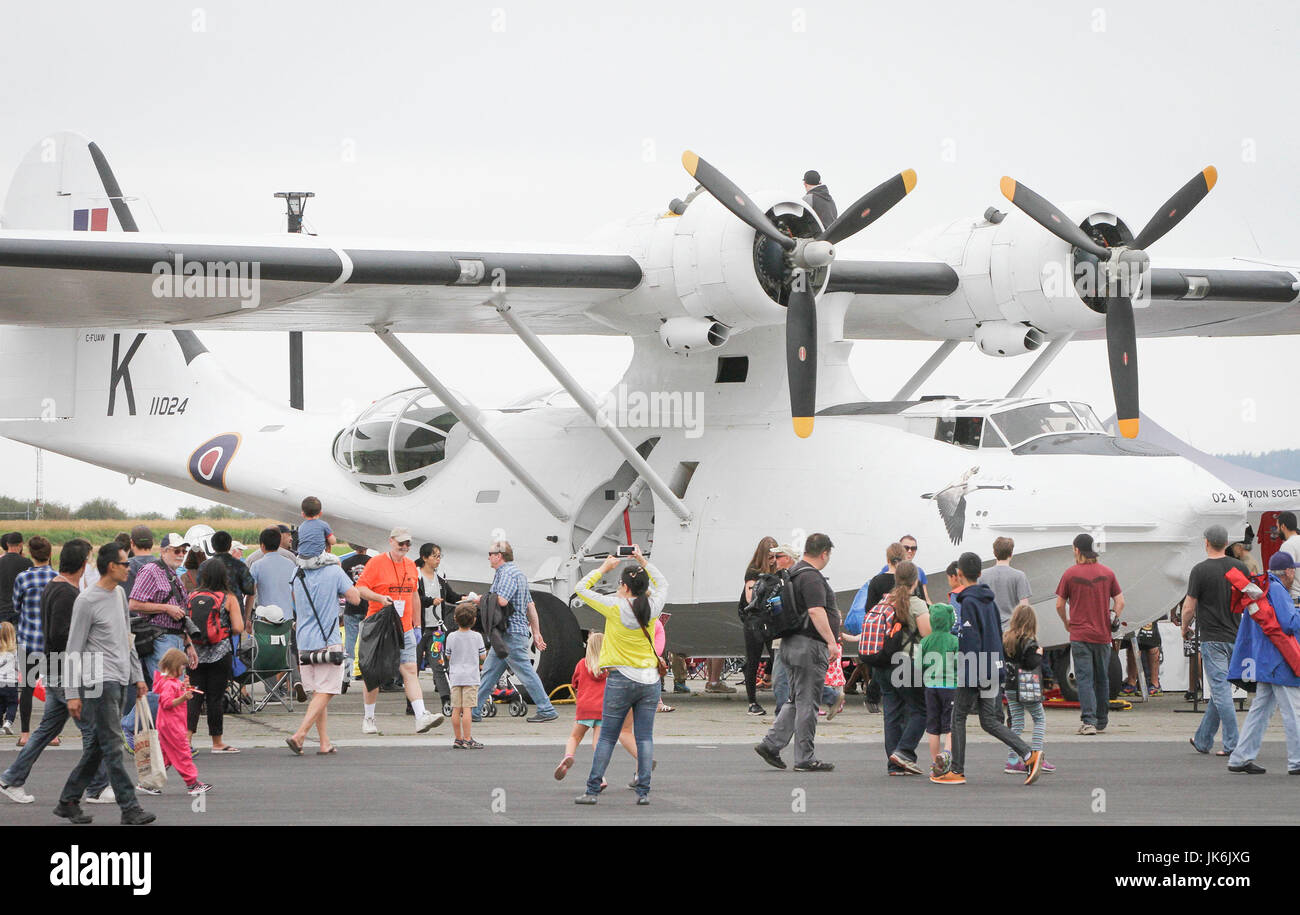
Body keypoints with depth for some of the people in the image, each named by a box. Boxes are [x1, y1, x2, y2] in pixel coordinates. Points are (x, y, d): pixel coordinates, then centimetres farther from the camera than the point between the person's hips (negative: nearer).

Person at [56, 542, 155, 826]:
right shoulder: (87, 602, -11)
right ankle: (130, 808, -8)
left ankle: (68, 802, 18)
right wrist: (72, 693, -12)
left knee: (96, 746, 10)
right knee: (112, 746, -7)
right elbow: (74, 650, -10)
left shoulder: (119, 594, 14)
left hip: (119, 681, 8)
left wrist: (137, 676, 20)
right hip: (99, 682, -8)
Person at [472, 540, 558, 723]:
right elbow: (531, 605, 20)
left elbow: (501, 601, -28)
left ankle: (547, 710, -3)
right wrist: (536, 632, 21)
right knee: (490, 671, 12)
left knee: (525, 671, -6)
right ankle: (475, 711, 15)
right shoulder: (517, 572, 19)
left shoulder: (507, 573, -13)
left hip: (511, 632, -10)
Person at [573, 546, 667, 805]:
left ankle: (592, 790, 5)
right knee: (645, 737, 5)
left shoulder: (616, 607, -11)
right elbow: (662, 583, 22)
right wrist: (643, 562, 24)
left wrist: (604, 568, 10)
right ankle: (643, 791, 1)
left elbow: (581, 588, 1)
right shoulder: (652, 608, -1)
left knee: (607, 737, 3)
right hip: (650, 679, 3)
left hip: (621, 679, -3)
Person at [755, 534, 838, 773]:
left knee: (797, 700, 16)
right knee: (807, 702, -4)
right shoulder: (811, 577, -16)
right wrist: (831, 640, -24)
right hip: (809, 646, -10)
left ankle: (771, 744, 10)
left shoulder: (793, 573, 15)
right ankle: (805, 758, 0)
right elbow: (816, 611, -25)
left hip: (791, 643, 10)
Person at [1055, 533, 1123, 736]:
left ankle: (1088, 721, -15)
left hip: (1080, 635, -3)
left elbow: (1059, 605, -1)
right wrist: (1114, 622, 15)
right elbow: (1120, 602, 1)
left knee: (1084, 679, -4)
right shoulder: (1107, 573, 4)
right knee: (1102, 679, 14)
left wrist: (1066, 623, 15)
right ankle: (1101, 722, 22)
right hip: (1103, 635, 3)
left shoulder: (1070, 573, -4)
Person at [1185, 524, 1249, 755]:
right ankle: (1203, 740, 25)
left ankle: (1232, 743, -8)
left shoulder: (1200, 570, -11)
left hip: (1212, 639, -6)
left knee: (1221, 690, -4)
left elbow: (1189, 608, -9)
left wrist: (1184, 627, 10)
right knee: (1220, 690, 14)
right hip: (1237, 637, 6)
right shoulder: (1240, 567, 4)